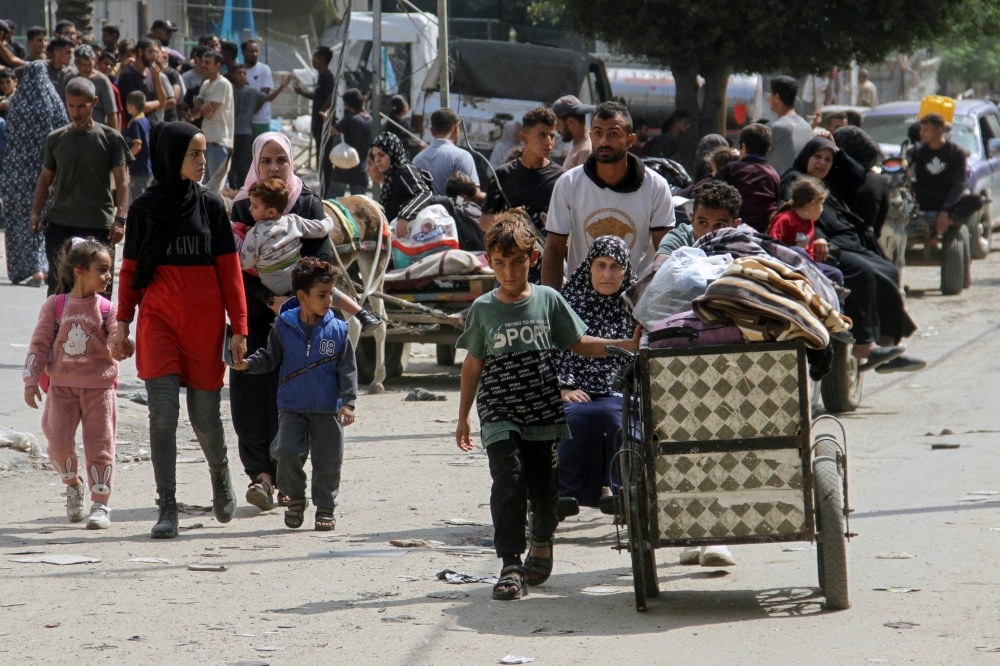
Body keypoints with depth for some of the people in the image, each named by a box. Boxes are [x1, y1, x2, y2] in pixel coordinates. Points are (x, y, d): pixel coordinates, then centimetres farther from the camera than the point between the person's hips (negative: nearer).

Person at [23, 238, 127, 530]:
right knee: (59, 443, -8)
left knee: (100, 445, -1)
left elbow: (115, 348, -5)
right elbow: (40, 344, 2)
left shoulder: (107, 309, 0)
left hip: (99, 387, 0)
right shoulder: (55, 306, 0)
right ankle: (73, 485, 21)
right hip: (62, 386, 0)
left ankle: (100, 504, 6)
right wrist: (31, 380, -3)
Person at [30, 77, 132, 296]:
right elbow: (45, 179, 16)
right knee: (58, 287, -2)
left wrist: (120, 218, -12)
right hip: (60, 225, 2)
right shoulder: (55, 139, 10)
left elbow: (122, 181, 0)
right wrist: (35, 212, 1)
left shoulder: (110, 138, 3)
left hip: (99, 227, -2)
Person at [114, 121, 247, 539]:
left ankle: (220, 475, 35)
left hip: (204, 321, 0)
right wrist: (123, 321, -1)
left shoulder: (210, 205, 4)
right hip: (158, 318, 0)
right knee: (163, 412, -12)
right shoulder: (144, 208, 4)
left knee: (204, 417, 3)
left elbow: (229, 269, 5)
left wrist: (238, 327, 0)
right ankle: (167, 509, -7)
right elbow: (130, 270, 9)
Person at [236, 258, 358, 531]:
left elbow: (348, 369, -1)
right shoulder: (284, 327, -1)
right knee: (287, 452, -11)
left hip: (328, 409, 0)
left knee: (328, 460, 3)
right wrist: (249, 363, -10)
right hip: (292, 406, 0)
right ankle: (296, 499, 12)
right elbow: (271, 358, 9)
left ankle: (325, 508, 18)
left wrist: (348, 403, -8)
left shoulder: (337, 330, -2)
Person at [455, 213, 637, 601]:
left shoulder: (547, 300, 2)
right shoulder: (483, 309, 1)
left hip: (543, 412, 1)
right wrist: (463, 417, 11)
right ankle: (510, 565, -14)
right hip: (499, 414, -1)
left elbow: (578, 344, 10)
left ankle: (542, 541, 38)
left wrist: (623, 346, -2)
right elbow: (473, 364, 9)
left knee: (545, 488, 7)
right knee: (509, 482, -17)